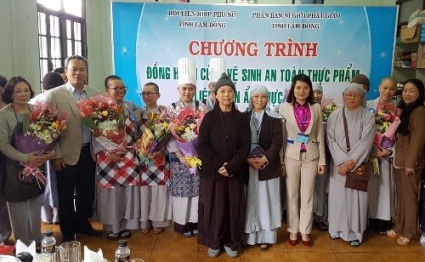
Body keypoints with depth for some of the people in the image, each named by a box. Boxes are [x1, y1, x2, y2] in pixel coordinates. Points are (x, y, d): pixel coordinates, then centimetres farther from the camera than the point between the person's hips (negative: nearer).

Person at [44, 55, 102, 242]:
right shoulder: (53, 95, -7)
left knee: (87, 192, 15)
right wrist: (56, 155, -10)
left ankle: (84, 224, 36)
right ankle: (68, 232, 29)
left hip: (89, 152, 4)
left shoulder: (96, 94, 4)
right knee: (66, 196, 11)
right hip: (67, 154, -3)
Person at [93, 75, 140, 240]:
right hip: (108, 157, -4)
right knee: (110, 192, 4)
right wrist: (108, 153, -14)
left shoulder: (131, 106, 6)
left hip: (128, 157, 4)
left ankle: (126, 224, 23)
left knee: (128, 190, 8)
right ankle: (111, 226, 20)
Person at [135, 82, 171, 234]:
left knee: (159, 189, 2)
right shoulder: (138, 113, 6)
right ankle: (145, 222, 18)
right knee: (143, 189, 5)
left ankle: (158, 222, 15)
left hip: (160, 156, -2)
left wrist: (159, 150, -15)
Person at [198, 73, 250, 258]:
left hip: (235, 172, 1)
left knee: (234, 207, 8)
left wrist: (231, 166, -14)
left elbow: (245, 146, -3)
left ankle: (231, 242, 26)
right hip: (212, 172, -1)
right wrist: (219, 165, -14)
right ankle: (214, 242, 24)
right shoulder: (209, 118, 0)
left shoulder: (241, 118, 3)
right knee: (214, 207, 6)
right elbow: (202, 146, -6)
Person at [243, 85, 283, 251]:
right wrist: (248, 159, -13)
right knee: (249, 200, 6)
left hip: (268, 165, -1)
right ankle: (248, 234, 17)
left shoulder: (274, 118, 1)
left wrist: (264, 159, -17)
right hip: (247, 165, 1)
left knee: (265, 200, 4)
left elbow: (278, 142, -6)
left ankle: (265, 236, 14)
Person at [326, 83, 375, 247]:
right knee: (338, 195, 6)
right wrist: (343, 161, -15)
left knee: (356, 197, 2)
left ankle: (355, 232, 15)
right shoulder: (335, 116, 0)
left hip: (358, 164, -1)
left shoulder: (368, 117, -3)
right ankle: (338, 229, 20)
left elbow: (365, 142, -10)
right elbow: (331, 140, -5)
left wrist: (350, 162, -16)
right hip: (338, 163, 1)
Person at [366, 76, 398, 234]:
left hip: (388, 153, 0)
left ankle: (383, 221, 16)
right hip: (368, 152, 0)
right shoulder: (368, 105, 2)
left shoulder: (398, 110, 2)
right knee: (369, 186, 5)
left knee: (385, 186, 5)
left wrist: (390, 151, -10)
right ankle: (368, 219, 15)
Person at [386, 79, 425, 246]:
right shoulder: (404, 110, 15)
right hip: (399, 159, 8)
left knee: (409, 196, 1)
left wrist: (410, 163, -17)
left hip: (410, 161, -8)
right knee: (401, 195, 13)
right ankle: (399, 227, 23)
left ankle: (410, 232, 11)